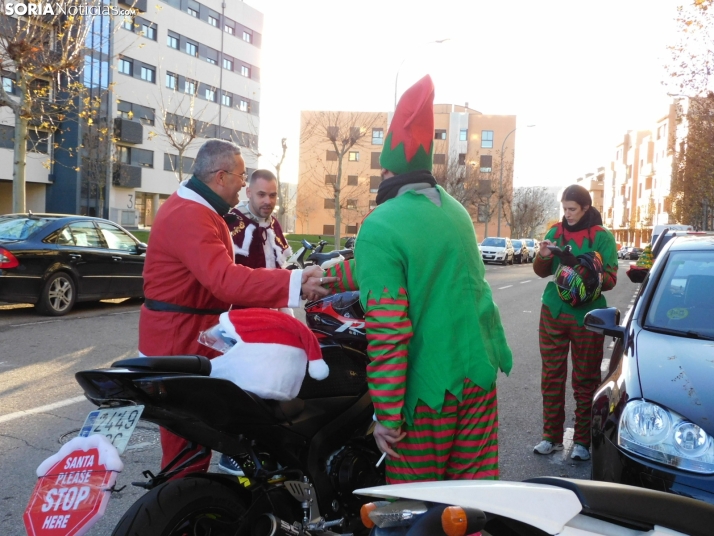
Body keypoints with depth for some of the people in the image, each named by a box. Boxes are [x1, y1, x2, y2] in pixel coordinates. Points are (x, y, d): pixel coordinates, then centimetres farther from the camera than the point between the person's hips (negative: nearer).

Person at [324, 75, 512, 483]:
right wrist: (332, 276, 28)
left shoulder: (380, 227, -16)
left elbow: (388, 331, -21)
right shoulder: (454, 209, 8)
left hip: (428, 388, -7)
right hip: (479, 373, 7)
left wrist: (387, 417, -14)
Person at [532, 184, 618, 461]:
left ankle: (583, 441, 16)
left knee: (585, 380, 5)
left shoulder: (602, 236, -3)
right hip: (553, 312, 3)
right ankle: (552, 436, 18)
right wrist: (543, 256, -12)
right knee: (551, 376, 7)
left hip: (586, 315, -3)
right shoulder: (555, 232, 7)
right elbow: (541, 272, 11)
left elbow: (610, 279, -7)